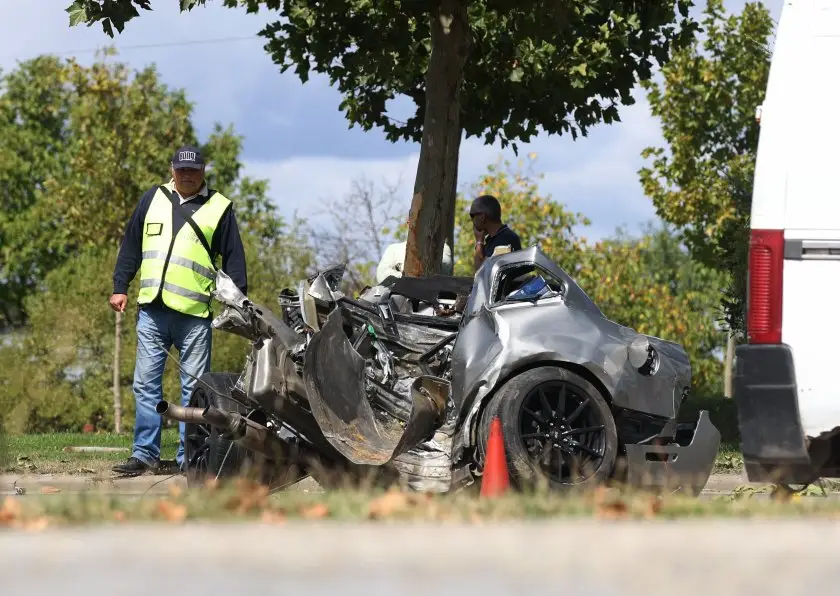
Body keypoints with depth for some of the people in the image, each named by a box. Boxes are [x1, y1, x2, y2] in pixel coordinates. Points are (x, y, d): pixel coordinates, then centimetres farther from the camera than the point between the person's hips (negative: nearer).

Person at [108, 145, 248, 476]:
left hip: (195, 312, -3)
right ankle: (145, 453, 5)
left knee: (194, 386, -1)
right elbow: (131, 246, 17)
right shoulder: (153, 199, 14)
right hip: (152, 309, 3)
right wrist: (120, 287, 9)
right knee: (146, 383, 1)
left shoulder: (219, 207, 7)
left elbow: (233, 259, 6)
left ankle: (190, 456, 2)